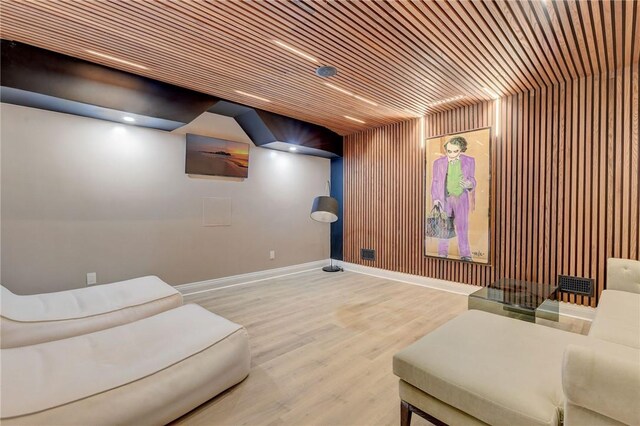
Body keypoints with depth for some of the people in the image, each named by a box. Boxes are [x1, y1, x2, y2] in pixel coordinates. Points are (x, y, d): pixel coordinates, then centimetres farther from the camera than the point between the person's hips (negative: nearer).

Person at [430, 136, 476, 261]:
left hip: (461, 198, 0)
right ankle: (442, 254, 15)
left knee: (462, 227, 1)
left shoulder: (469, 161, 3)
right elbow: (435, 182, 3)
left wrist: (470, 184, -16)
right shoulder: (438, 162, 2)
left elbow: (472, 179, 8)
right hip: (444, 198, 0)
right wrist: (435, 198, -8)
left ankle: (465, 255, 10)